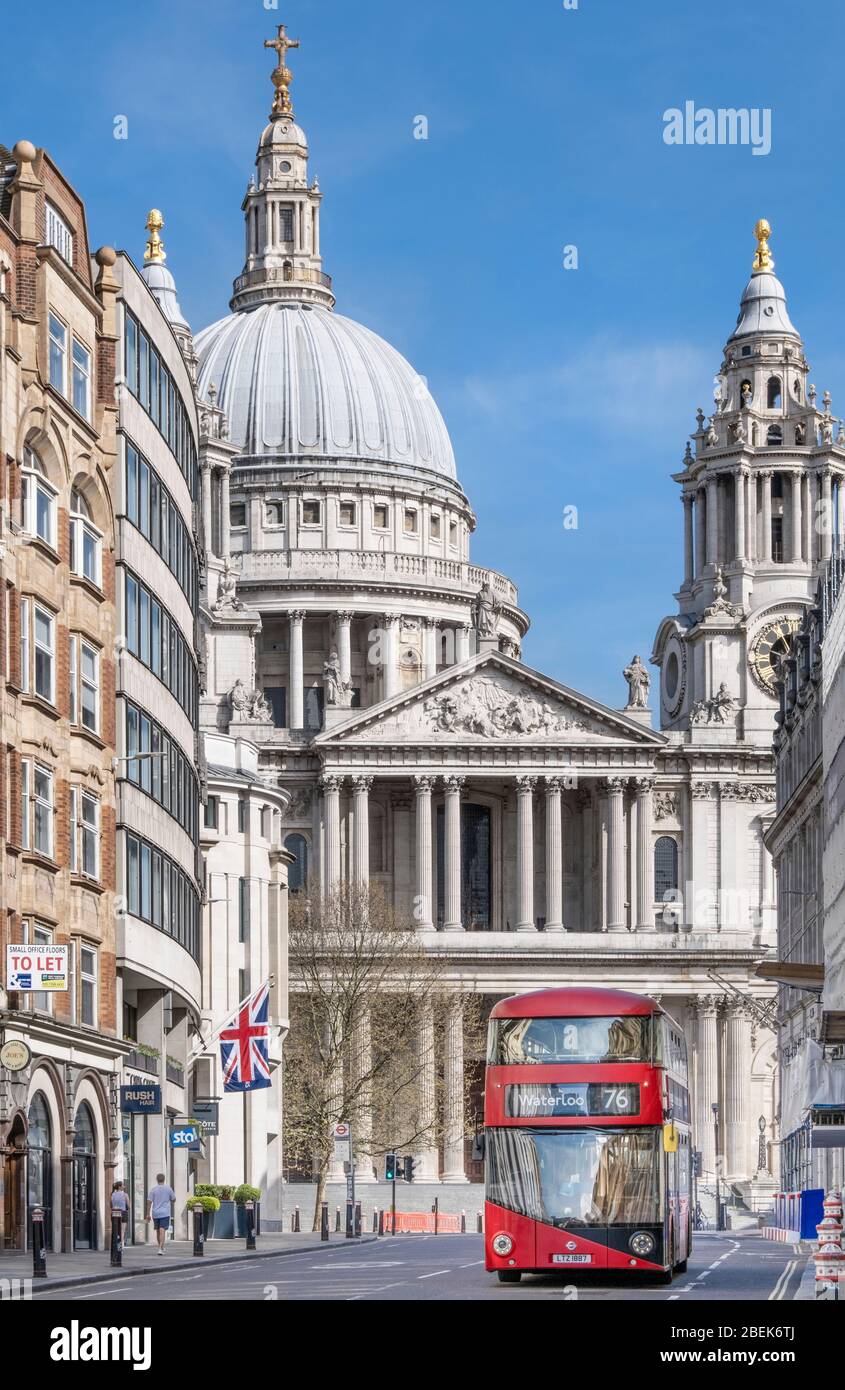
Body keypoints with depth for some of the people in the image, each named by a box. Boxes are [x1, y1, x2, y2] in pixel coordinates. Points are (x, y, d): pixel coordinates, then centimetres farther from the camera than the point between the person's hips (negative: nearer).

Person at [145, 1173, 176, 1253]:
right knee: (162, 1231, -9)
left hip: (155, 1214, 2)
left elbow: (149, 1202, -4)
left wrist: (148, 1214, 0)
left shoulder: (153, 1190, -1)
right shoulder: (168, 1189, -2)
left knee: (158, 1231, 16)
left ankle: (161, 1247, 29)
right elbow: (173, 1200, 8)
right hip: (165, 1213, -2)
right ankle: (161, 1248, -21)